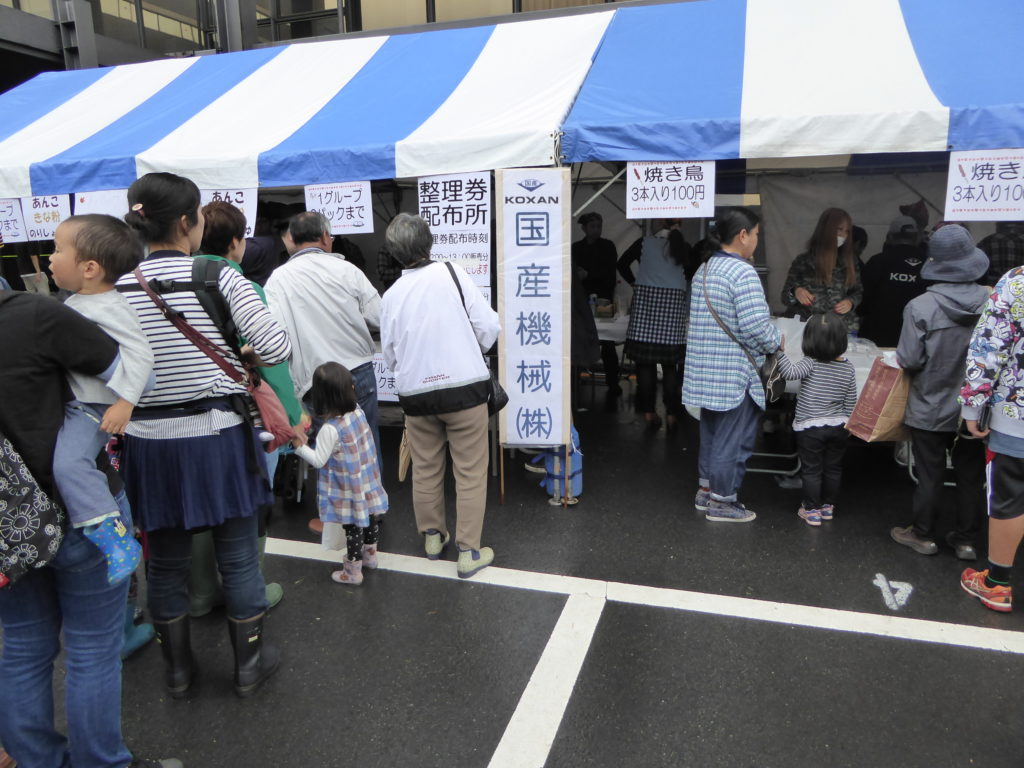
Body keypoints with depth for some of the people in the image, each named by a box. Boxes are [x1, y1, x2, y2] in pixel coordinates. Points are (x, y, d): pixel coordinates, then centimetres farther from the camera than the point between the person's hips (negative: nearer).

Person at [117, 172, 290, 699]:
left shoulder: (113, 286, -3)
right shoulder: (219, 277, -12)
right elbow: (276, 348, -16)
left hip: (148, 439, 4)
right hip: (216, 435, -3)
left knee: (166, 559, 17)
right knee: (237, 554, 12)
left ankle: (177, 669, 34)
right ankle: (248, 664, 27)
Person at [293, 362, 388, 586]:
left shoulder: (330, 429, -27)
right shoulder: (358, 411, -7)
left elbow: (319, 460, -20)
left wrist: (299, 446, -13)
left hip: (348, 493, -7)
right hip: (368, 484, 7)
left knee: (352, 528, 7)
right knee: (371, 517, 24)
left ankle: (352, 572, 23)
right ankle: (370, 554, 46)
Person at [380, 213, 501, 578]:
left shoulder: (392, 295, 1)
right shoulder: (452, 273, -8)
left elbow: (390, 355, 8)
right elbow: (488, 326, -9)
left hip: (415, 392, 3)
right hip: (464, 386, -3)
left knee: (425, 469, 18)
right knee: (470, 471, 7)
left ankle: (432, 535, 35)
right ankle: (469, 551, 13)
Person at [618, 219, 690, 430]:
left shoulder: (644, 243, 7)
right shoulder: (682, 247, 7)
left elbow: (622, 264, 11)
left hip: (646, 298, 0)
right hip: (674, 301, 1)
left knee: (645, 362, 2)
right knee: (670, 365, 3)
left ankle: (649, 413, 3)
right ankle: (671, 415, 4)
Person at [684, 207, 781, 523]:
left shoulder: (703, 270, 11)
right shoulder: (742, 272, -17)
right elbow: (755, 325, -22)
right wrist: (776, 342, -3)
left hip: (705, 368, 9)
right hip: (735, 371, -9)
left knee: (711, 430, 20)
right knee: (734, 437, 3)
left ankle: (706, 489, 31)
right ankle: (722, 501, 13)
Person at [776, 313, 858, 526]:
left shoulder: (811, 364, -17)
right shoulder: (848, 368, -1)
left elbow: (790, 372, -35)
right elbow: (851, 402, 5)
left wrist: (780, 351, -31)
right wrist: (848, 424, 17)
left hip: (810, 427, -4)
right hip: (838, 426, 5)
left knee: (811, 470, 7)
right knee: (833, 468, 18)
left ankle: (812, 510, 14)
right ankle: (828, 506, 31)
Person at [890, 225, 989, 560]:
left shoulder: (921, 307, -21)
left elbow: (910, 360, -18)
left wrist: (896, 357, 4)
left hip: (931, 409, -3)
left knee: (930, 476, 12)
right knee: (971, 476, 16)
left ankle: (923, 535, 26)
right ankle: (967, 540, 29)